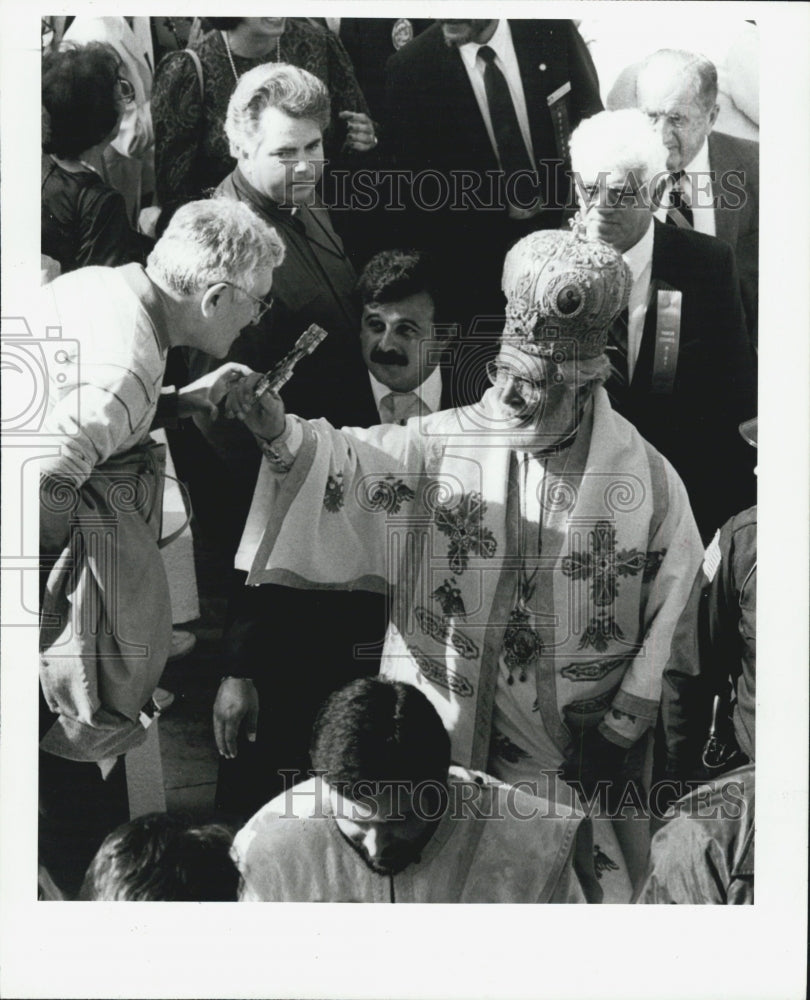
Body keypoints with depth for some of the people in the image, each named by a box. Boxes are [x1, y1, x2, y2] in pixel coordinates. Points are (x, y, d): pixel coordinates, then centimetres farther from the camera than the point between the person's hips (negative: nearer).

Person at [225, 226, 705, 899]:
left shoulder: (646, 477, -9)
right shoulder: (444, 445, -6)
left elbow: (678, 601, -4)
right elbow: (349, 463, -18)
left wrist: (625, 725, -6)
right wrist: (279, 432, -39)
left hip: (574, 751, -1)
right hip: (441, 737, 1)